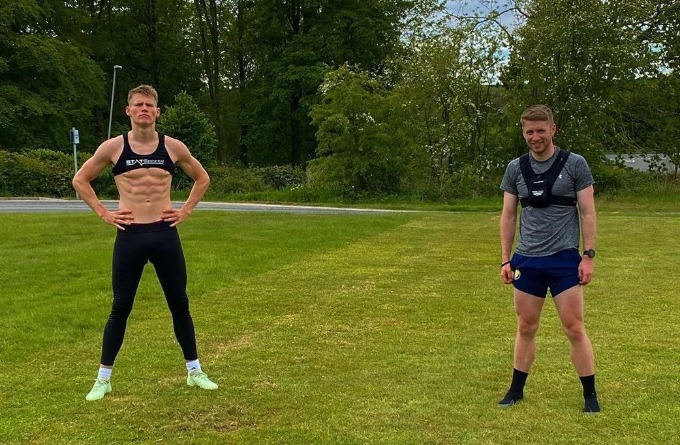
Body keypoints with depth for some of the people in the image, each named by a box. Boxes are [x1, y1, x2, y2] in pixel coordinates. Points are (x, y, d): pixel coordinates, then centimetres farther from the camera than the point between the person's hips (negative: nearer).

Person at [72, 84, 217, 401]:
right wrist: (103, 213, 1)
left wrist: (186, 211, 7)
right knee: (120, 307, 4)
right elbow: (80, 180, 9)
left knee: (179, 304, 9)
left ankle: (194, 371, 22)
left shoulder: (173, 147, 1)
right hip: (129, 236, -1)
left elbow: (202, 178, 17)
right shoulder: (113, 147, -2)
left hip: (165, 235, 1)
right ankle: (103, 379, 15)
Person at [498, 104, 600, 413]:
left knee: (574, 328, -1)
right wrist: (505, 259, 5)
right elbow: (508, 216, 9)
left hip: (564, 259, -3)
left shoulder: (574, 164, -4)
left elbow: (587, 213, -3)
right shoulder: (515, 168, 5)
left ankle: (590, 395, 11)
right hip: (527, 260, 3)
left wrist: (589, 255, -10)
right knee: (526, 328, 11)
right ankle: (516, 390, 23)